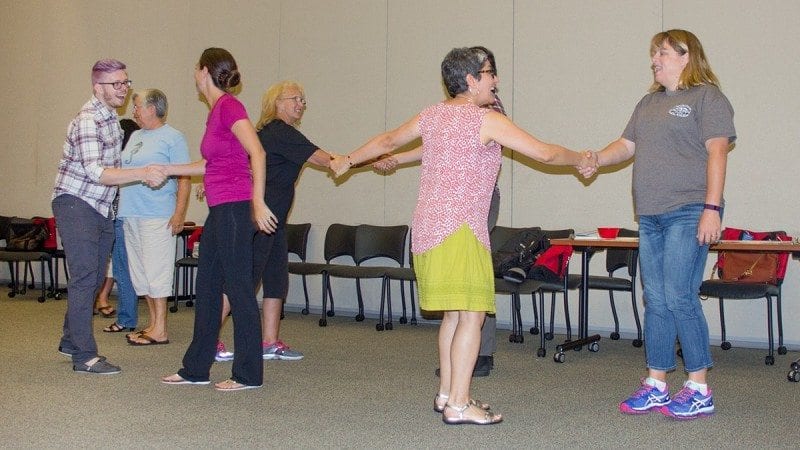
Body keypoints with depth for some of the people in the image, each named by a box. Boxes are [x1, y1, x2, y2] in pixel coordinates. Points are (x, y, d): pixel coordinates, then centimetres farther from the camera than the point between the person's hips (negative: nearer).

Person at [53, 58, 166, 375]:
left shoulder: (111, 117, 11)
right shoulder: (88, 121, -18)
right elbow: (95, 172, -29)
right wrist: (142, 174, -35)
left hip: (101, 209, 9)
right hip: (75, 204, -9)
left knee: (95, 277, 14)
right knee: (85, 277, -11)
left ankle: (71, 341, 27)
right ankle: (85, 356, -9)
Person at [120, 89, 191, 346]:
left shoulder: (173, 137, -5)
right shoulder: (135, 136, 19)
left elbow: (184, 178, -10)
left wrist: (179, 213, -19)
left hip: (157, 217, -8)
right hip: (130, 216, 8)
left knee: (156, 273, -8)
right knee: (141, 274, 11)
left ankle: (159, 331, -4)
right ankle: (153, 324, 20)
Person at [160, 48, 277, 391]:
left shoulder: (229, 106, -11)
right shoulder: (215, 111, 16)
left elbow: (257, 153, -20)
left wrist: (258, 203, -22)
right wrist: (166, 169, 28)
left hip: (234, 208, -10)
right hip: (219, 209, 10)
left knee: (238, 287, -3)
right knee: (207, 286, 13)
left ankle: (249, 374, 6)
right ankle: (196, 369, 22)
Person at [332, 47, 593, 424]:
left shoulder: (432, 115, 12)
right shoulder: (486, 119, -7)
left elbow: (387, 141, 25)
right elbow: (545, 153, -5)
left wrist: (348, 161, 41)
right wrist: (581, 160, 14)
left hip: (427, 228, 8)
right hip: (459, 230, -8)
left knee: (454, 313, 15)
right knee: (472, 314, -5)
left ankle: (447, 393, 21)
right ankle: (458, 404, -6)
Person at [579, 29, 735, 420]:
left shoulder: (707, 96, -3)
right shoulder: (649, 103, 21)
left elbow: (717, 151, -10)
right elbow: (628, 145, 17)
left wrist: (712, 207, -18)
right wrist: (596, 160, -3)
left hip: (688, 212, -8)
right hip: (650, 216, 8)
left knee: (679, 296, -11)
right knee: (655, 300, 8)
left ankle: (699, 390, 0)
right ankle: (656, 387, 15)